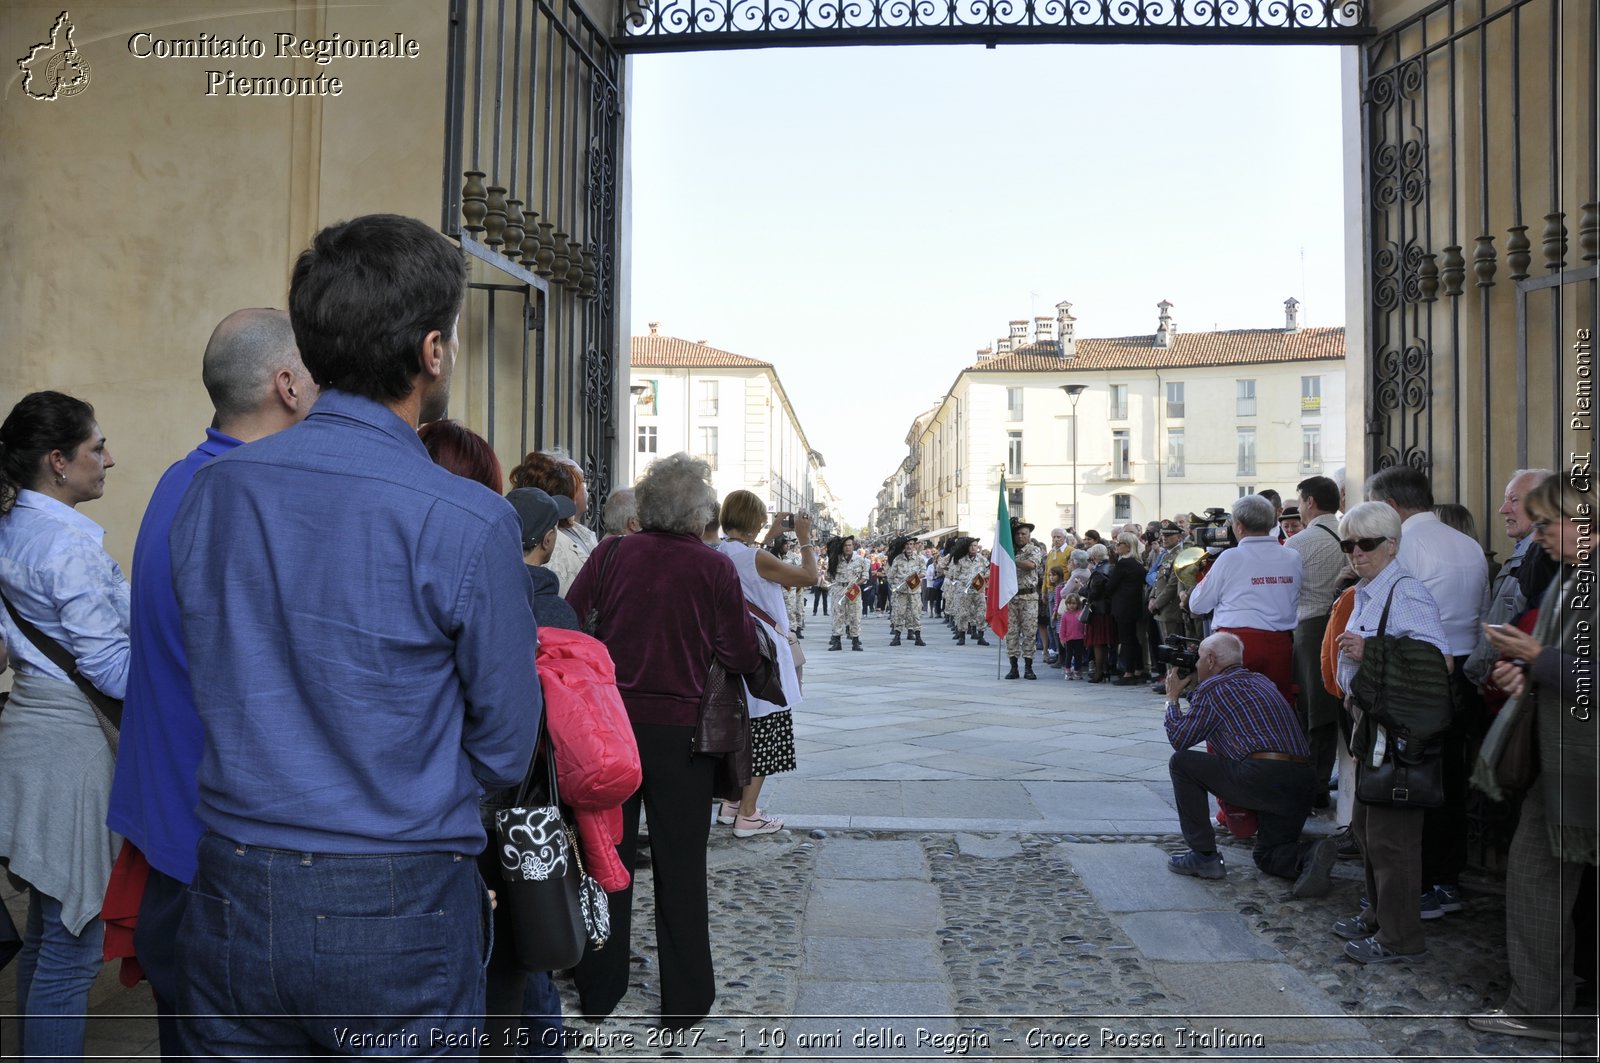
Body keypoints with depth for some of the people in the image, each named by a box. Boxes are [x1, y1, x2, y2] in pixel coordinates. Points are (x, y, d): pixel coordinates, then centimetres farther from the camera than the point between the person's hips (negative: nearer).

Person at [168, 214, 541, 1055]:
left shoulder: (210, 491, -3)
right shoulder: (469, 524, -17)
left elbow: (208, 694, 9)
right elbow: (505, 748, -8)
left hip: (230, 899, 4)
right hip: (398, 908, -4)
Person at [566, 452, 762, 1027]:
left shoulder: (611, 555, -7)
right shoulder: (715, 568, -11)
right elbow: (743, 656, -10)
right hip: (679, 729, -2)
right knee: (680, 867, 10)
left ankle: (599, 989, 28)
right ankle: (685, 1001, 20)